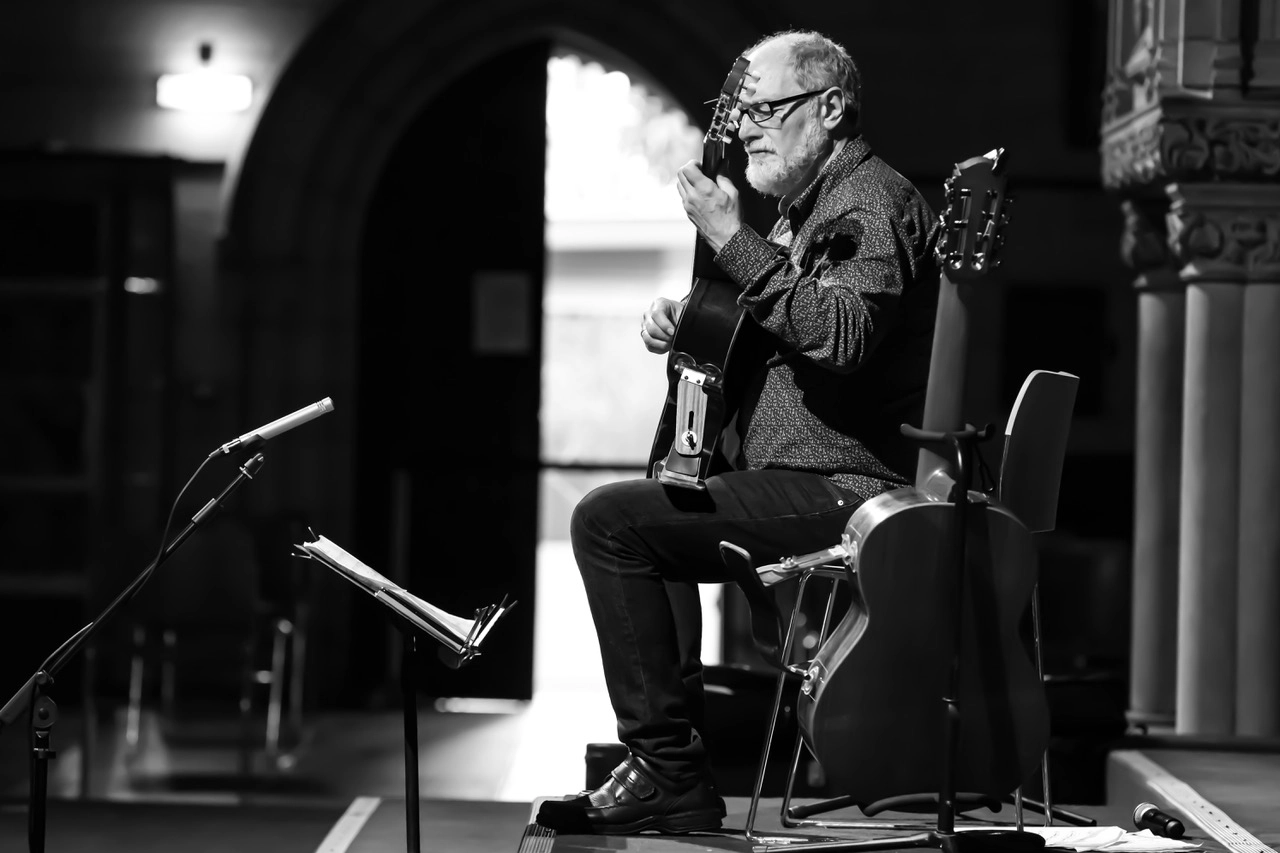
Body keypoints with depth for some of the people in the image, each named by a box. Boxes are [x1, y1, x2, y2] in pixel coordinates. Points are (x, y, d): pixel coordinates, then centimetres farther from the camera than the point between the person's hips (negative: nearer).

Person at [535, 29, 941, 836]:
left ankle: (668, 767, -16)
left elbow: (841, 336, -29)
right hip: (815, 486, 11)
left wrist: (735, 241, -26)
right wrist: (683, 318, 10)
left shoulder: (876, 203, -11)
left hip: (846, 489, -11)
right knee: (649, 514, 27)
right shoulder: (810, 207, 22)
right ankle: (676, 755, 18)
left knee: (608, 520, -18)